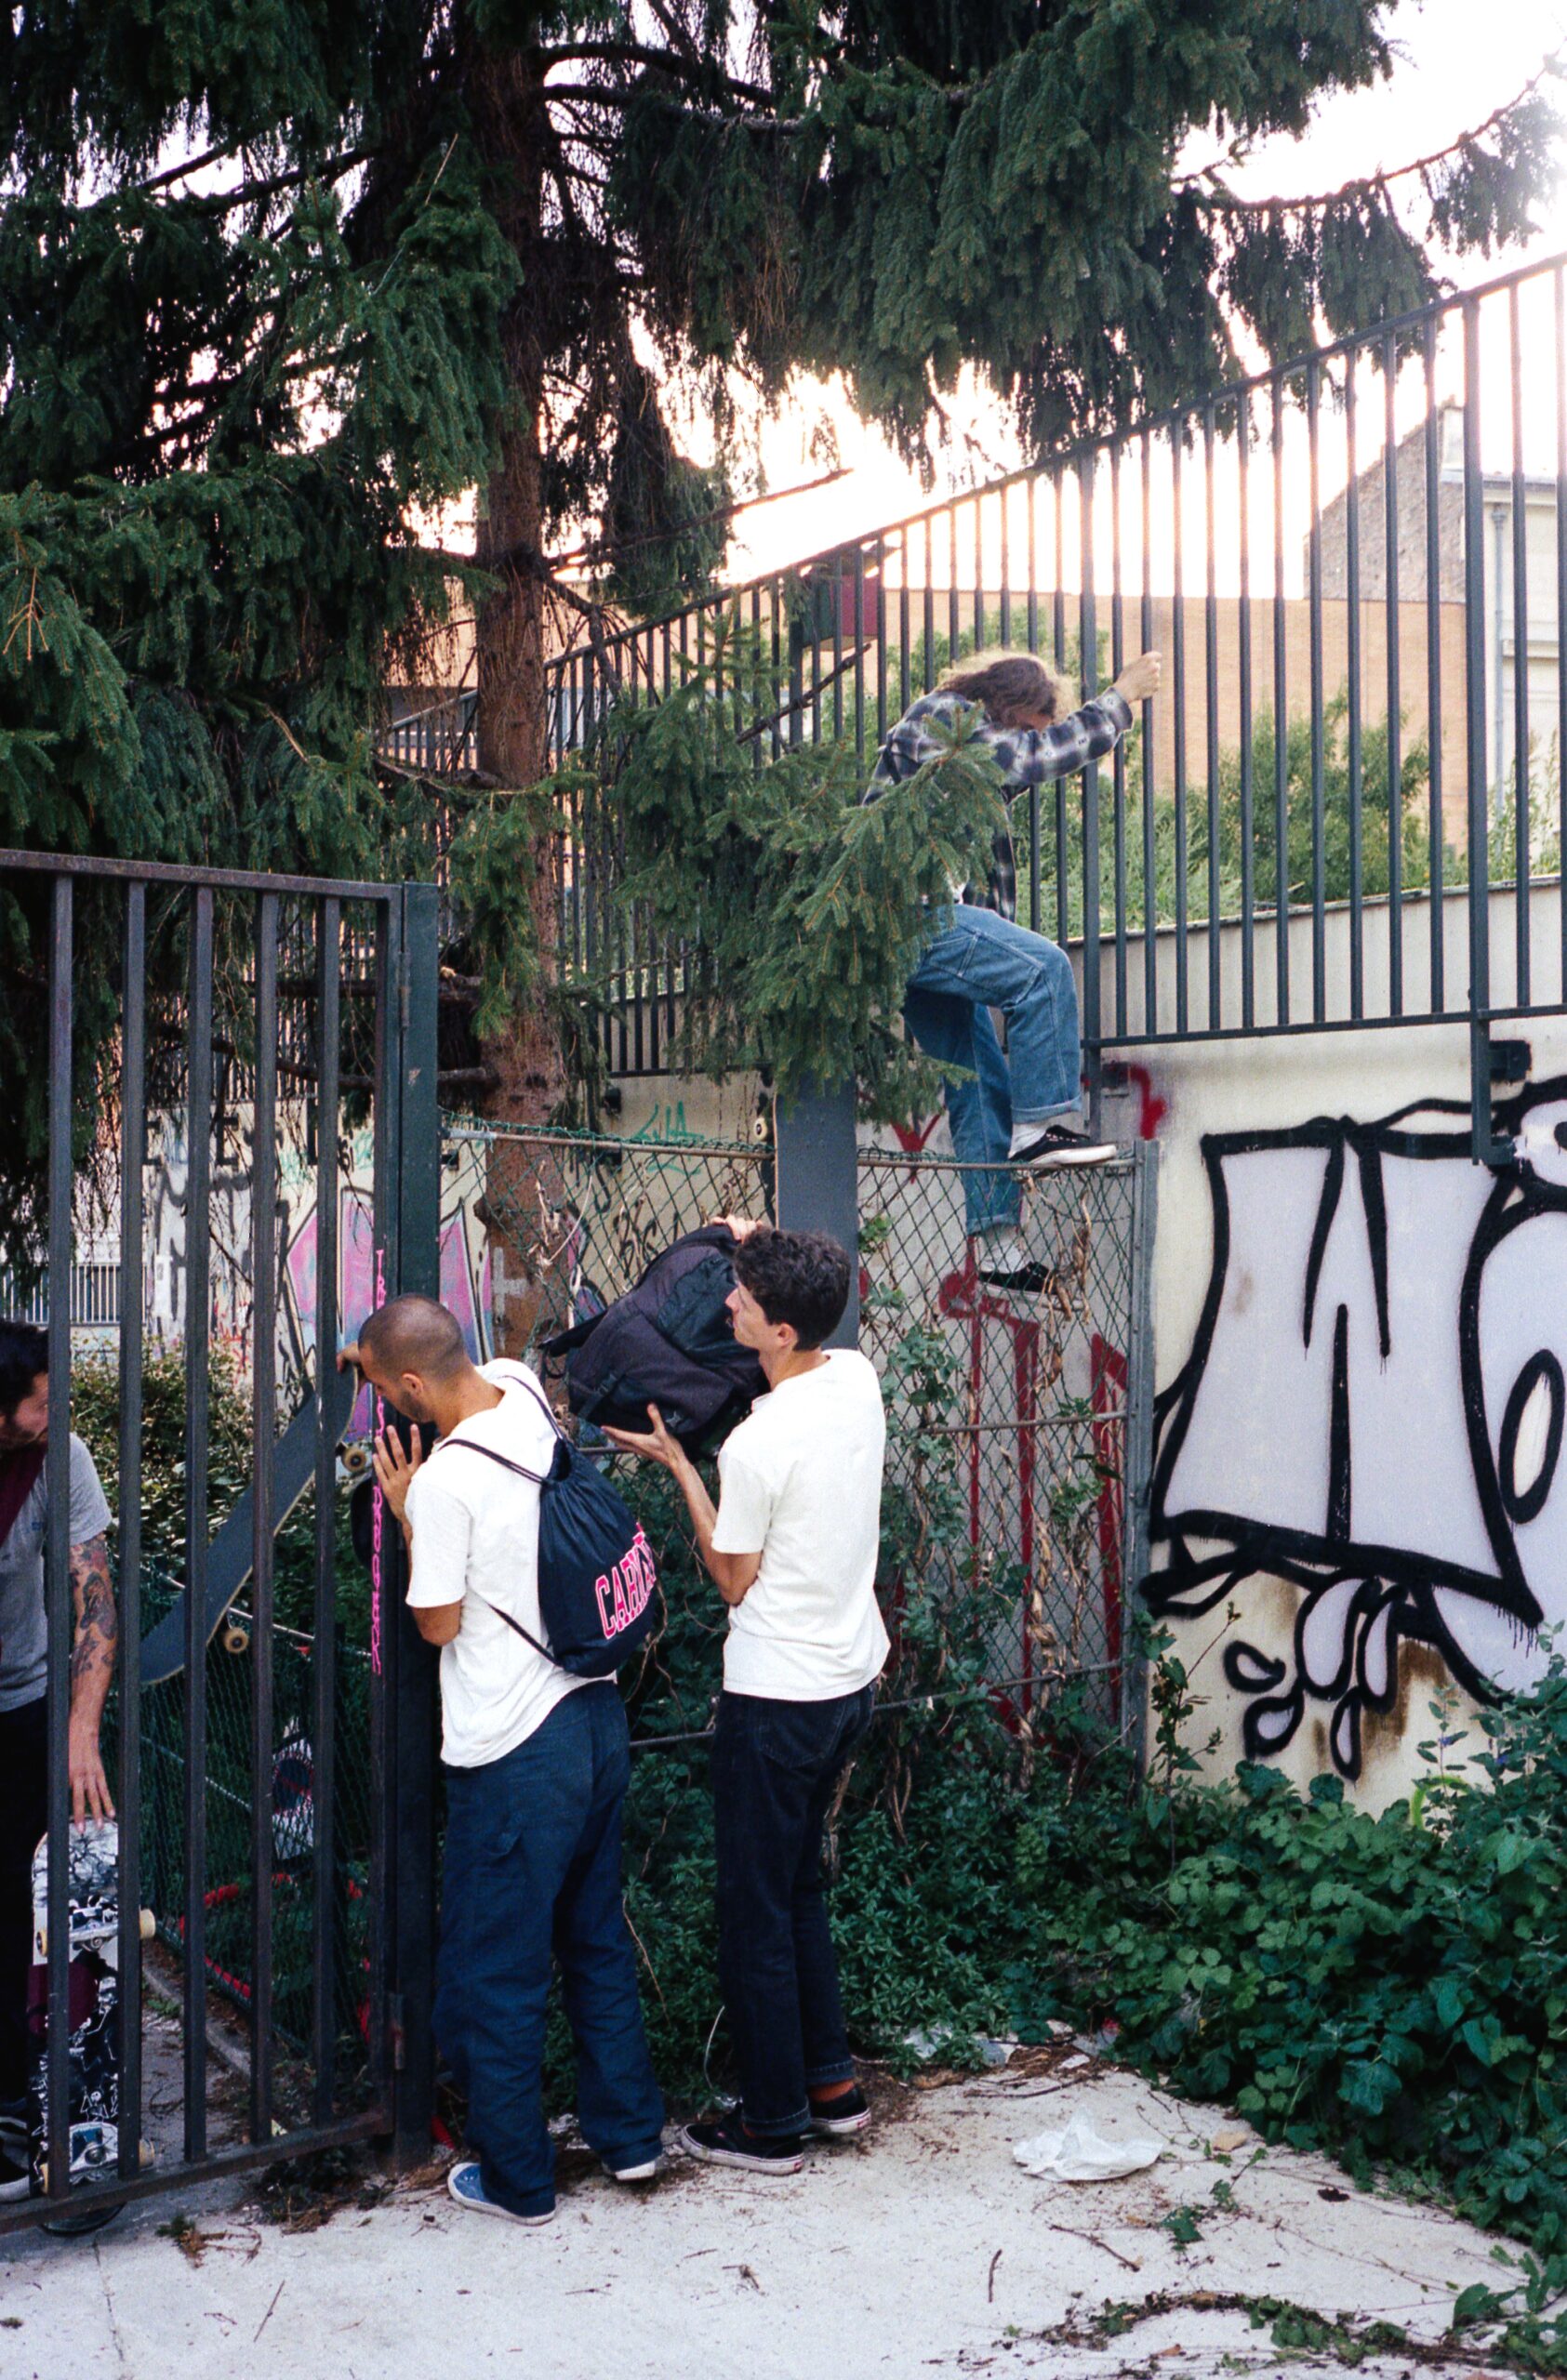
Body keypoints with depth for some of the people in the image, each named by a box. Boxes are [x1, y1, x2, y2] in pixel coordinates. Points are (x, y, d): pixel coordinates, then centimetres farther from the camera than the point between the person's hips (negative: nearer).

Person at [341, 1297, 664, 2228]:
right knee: (597, 1937, 22)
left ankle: (517, 2179, 21)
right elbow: (489, 1373, 24)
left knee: (495, 1974, 8)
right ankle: (630, 2133, 33)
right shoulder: (526, 1391, -2)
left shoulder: (445, 1481, -22)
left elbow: (438, 1622, -11)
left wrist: (407, 1514, -2)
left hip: (514, 1752, -8)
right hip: (597, 1714, 8)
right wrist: (384, 1350, 16)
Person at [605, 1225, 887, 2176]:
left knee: (757, 1914, 7)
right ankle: (832, 2080, 32)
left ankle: (773, 2124, 19)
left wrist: (677, 1461, -7)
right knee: (800, 1886, 23)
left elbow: (733, 1579, -10)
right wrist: (761, 1251, 13)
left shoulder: (757, 1444, -25)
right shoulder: (859, 1378, -4)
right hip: (852, 1678, 8)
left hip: (778, 1697, -8)